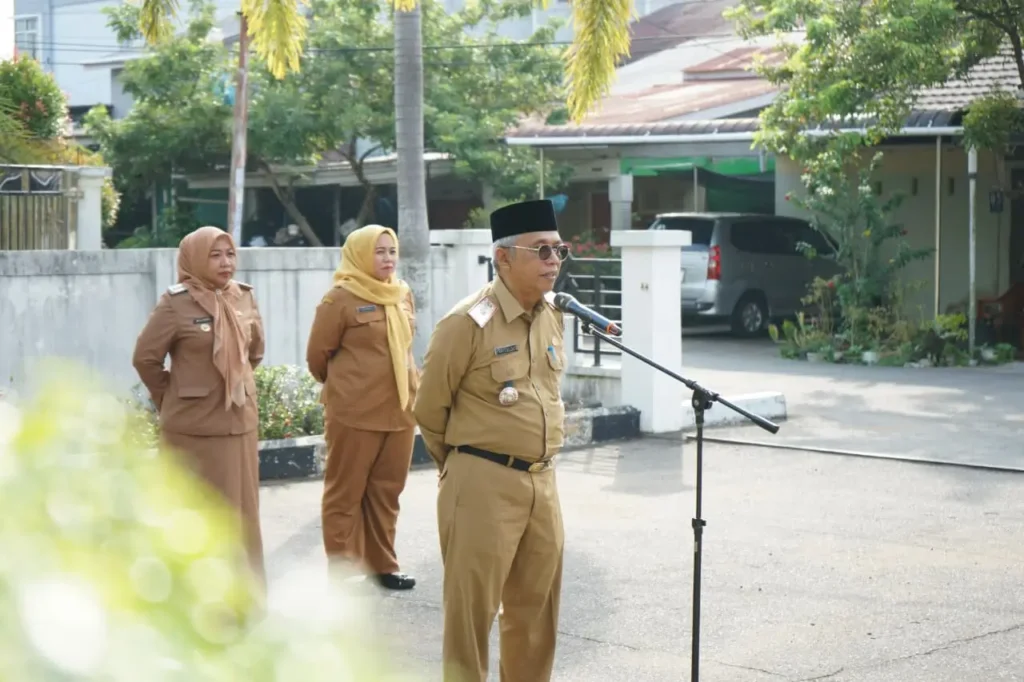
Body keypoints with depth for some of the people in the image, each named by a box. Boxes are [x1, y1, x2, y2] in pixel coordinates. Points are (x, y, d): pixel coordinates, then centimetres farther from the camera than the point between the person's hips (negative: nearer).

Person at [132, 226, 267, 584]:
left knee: (240, 510, 11)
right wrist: (172, 398, 1)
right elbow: (145, 357, -7)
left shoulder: (244, 297, 4)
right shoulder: (176, 303, -12)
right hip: (193, 426, -5)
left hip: (239, 421, 5)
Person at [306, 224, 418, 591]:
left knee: (386, 492, 12)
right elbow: (317, 355, -3)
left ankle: (382, 564, 22)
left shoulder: (403, 295, 9)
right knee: (345, 494, 3)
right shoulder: (341, 298, -10)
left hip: (400, 411, 6)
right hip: (354, 413, -6)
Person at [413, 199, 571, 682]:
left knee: (536, 606, 15)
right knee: (472, 609, 1)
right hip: (484, 484, -7)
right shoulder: (468, 323, -14)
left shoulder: (552, 317, 7)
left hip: (543, 482, 7)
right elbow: (429, 410, -6)